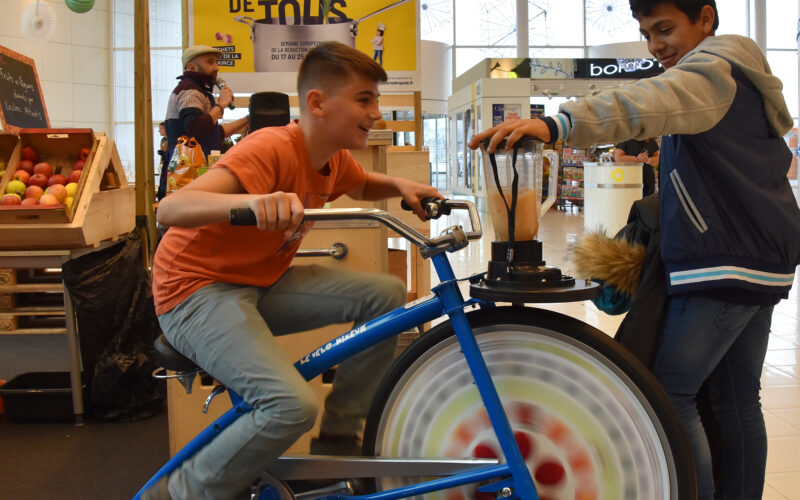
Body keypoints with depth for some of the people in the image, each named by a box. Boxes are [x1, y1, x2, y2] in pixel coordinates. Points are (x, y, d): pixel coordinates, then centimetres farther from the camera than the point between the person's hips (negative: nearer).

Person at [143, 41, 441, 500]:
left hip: (261, 284, 9)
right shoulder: (273, 149, -25)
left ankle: (339, 435, 10)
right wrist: (250, 200, -55)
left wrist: (398, 185, 4)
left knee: (388, 295, -5)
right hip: (199, 290, -8)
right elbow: (170, 209, -36)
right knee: (294, 406, -29)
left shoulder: (334, 158, 1)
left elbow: (363, 187, 27)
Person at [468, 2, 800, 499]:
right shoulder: (743, 77, 23)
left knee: (669, 394, -10)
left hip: (725, 263, -11)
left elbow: (647, 103, -32)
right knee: (737, 402, 13)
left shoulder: (715, 65, -10)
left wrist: (555, 124, -47)